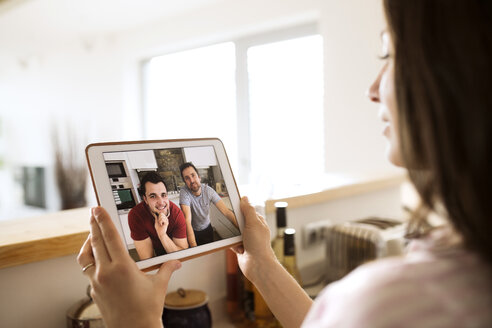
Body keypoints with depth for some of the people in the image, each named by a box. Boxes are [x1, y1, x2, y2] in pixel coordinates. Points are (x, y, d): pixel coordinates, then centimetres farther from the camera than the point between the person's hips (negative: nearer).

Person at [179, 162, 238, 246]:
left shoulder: (208, 190, -18)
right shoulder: (184, 192, -27)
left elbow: (226, 211, -23)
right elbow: (187, 221, -36)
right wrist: (194, 247, -45)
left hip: (207, 228, 3)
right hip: (192, 231, -3)